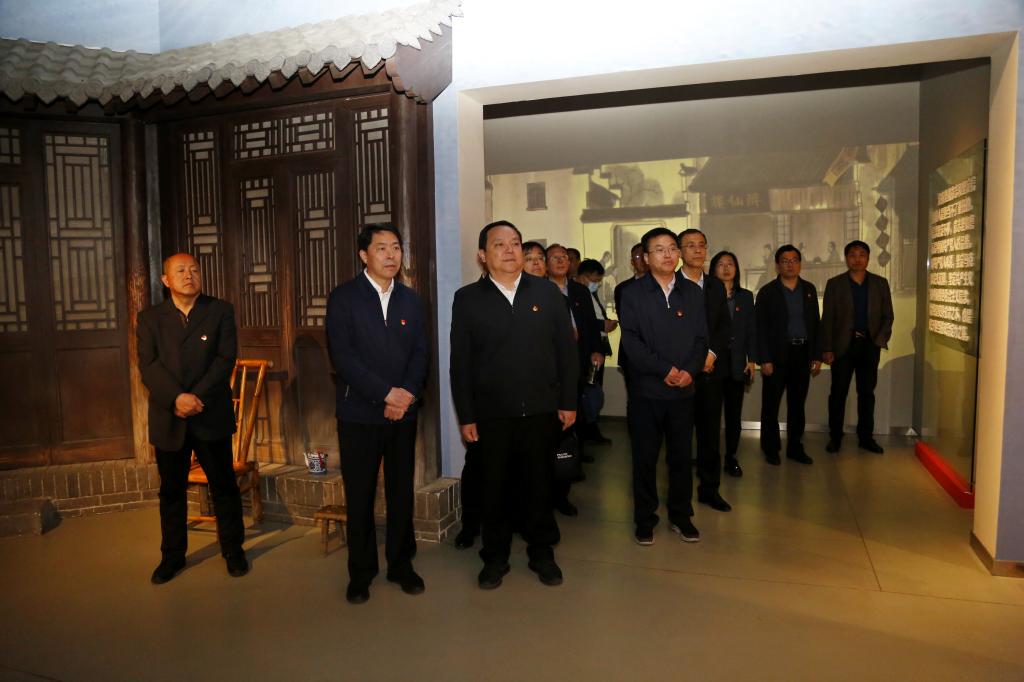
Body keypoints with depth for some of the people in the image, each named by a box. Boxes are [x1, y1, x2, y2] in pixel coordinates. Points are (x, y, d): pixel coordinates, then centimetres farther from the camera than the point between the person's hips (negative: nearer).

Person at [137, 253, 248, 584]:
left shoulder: (221, 311, 1)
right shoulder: (150, 318, 6)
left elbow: (225, 359, -7)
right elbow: (148, 365, -4)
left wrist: (197, 397, -17)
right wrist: (177, 398, -19)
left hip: (212, 416, -1)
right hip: (168, 418, 2)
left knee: (224, 486, 7)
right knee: (171, 490, 12)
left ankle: (233, 549, 22)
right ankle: (172, 554, 27)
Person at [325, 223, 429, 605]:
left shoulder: (410, 300, 11)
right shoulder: (343, 298, -2)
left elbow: (420, 353, 6)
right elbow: (342, 356, -12)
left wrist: (407, 394, -11)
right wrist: (386, 394, -17)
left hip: (403, 412, 3)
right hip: (359, 413, -3)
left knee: (401, 492, 9)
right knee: (360, 496, 6)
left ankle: (401, 564, 25)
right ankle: (361, 572, 21)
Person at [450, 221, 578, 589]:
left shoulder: (547, 292, 4)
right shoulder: (467, 299, 1)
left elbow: (566, 350, 4)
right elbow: (460, 362, -1)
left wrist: (568, 402, 1)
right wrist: (466, 416, -3)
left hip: (541, 410, 1)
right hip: (492, 413, -1)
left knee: (539, 484, 13)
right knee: (494, 487, 11)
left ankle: (542, 553, 31)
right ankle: (495, 557, 29)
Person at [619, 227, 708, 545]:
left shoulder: (692, 292, 8)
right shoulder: (633, 294, -2)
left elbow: (701, 338, 5)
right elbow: (631, 341, -10)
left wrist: (690, 370, -11)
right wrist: (664, 369, -16)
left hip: (683, 389, 3)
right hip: (645, 390, -2)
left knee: (681, 456, 11)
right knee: (645, 458, 6)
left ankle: (681, 515, 28)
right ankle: (645, 520, 20)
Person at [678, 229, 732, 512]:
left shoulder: (717, 287, 13)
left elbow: (725, 325, 9)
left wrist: (712, 353, -7)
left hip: (711, 369, 5)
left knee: (710, 432, 10)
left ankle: (709, 489, 22)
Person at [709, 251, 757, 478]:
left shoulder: (746, 296, 11)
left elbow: (752, 331, 11)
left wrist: (752, 360, 4)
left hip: (737, 364, 3)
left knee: (734, 413, 7)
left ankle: (731, 457, 18)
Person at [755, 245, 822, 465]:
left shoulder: (809, 289, 10)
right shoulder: (767, 292, -2)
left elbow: (815, 324, 11)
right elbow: (760, 328, -5)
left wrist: (817, 356, 6)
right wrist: (764, 360, -11)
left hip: (803, 354, 4)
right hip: (777, 355, -3)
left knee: (797, 404, 11)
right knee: (771, 405, 3)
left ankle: (795, 447, 22)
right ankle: (771, 449, 16)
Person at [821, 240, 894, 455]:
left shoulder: (880, 283, 7)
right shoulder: (834, 284, 1)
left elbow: (887, 316, 8)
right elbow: (827, 319, -2)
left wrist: (881, 340, -7)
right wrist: (827, 349, -8)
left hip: (870, 345, 2)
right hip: (843, 345, -2)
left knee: (867, 392, 9)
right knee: (838, 392, 3)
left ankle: (866, 437, 19)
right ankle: (835, 437, 13)